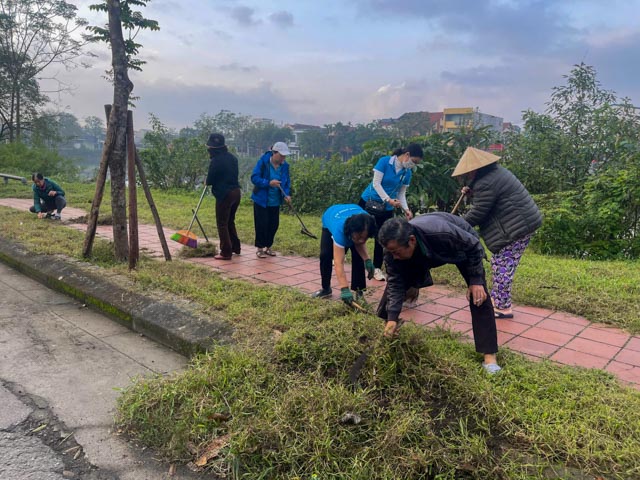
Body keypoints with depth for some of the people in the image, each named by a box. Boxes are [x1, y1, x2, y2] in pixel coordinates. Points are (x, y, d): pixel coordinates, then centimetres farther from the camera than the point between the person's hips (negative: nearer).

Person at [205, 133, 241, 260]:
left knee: (222, 224, 2)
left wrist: (208, 181, 14)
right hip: (236, 192, 8)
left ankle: (226, 252, 5)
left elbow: (209, 181, -8)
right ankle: (235, 247, 27)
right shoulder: (232, 157, 8)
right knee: (230, 221, 21)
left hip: (224, 194, -8)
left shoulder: (215, 161, -16)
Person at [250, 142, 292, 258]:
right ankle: (260, 248, 15)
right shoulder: (263, 162, -15)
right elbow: (254, 178, -18)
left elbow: (287, 182, 5)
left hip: (275, 201, 5)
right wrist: (269, 183, -30)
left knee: (274, 225, 9)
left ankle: (268, 247, 26)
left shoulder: (285, 166, -1)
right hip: (262, 200, -5)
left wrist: (287, 194, -12)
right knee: (262, 224, -1)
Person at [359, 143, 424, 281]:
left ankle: (377, 268, 17)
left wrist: (406, 209, -14)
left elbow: (402, 193, 1)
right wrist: (388, 199, -28)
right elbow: (376, 183, -20)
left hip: (387, 208, 4)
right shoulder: (384, 161, -17)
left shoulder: (407, 172, -3)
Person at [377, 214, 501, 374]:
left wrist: (476, 281, -27)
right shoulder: (393, 248, -33)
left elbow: (474, 246, -28)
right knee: (393, 282, -5)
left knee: (478, 294, -18)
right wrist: (392, 317, -31)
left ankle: (489, 355, -12)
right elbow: (396, 282, -24)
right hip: (424, 253, 4)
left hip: (463, 245, -3)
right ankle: (383, 334, 16)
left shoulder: (442, 233, -47)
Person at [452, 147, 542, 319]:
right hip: (521, 223, 11)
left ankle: (503, 307, 3)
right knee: (498, 263, 18)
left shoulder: (486, 182, -20)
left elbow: (478, 213, -17)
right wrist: (472, 193, 10)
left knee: (503, 266, -4)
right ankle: (496, 297, 28)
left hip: (516, 227, -11)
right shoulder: (495, 172, 14)